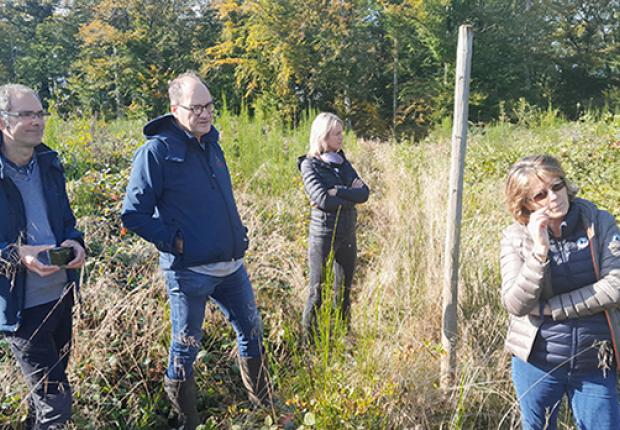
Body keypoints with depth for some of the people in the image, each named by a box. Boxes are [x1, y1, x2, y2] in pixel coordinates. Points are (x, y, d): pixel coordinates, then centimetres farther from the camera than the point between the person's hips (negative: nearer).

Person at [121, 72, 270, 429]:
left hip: (232, 265, 8)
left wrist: (238, 232, 11)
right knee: (185, 349, 8)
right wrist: (175, 243, -16)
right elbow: (134, 215, -14)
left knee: (252, 331, 19)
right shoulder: (156, 151, -13)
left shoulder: (211, 142, 8)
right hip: (189, 271, -7)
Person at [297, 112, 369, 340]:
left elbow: (364, 193, -3)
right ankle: (309, 339, 17)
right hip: (323, 234, -6)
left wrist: (338, 193, -16)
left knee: (344, 289, 14)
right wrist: (350, 194, -10)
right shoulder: (310, 165, -7)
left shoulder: (342, 161, 9)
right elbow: (322, 199, -21)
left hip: (348, 234, 6)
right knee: (317, 291, 3)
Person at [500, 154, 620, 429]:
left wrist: (549, 308, -15)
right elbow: (515, 305, -15)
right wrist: (540, 250, -26)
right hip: (536, 361, 0)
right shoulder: (515, 238, -8)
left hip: (595, 364, 0)